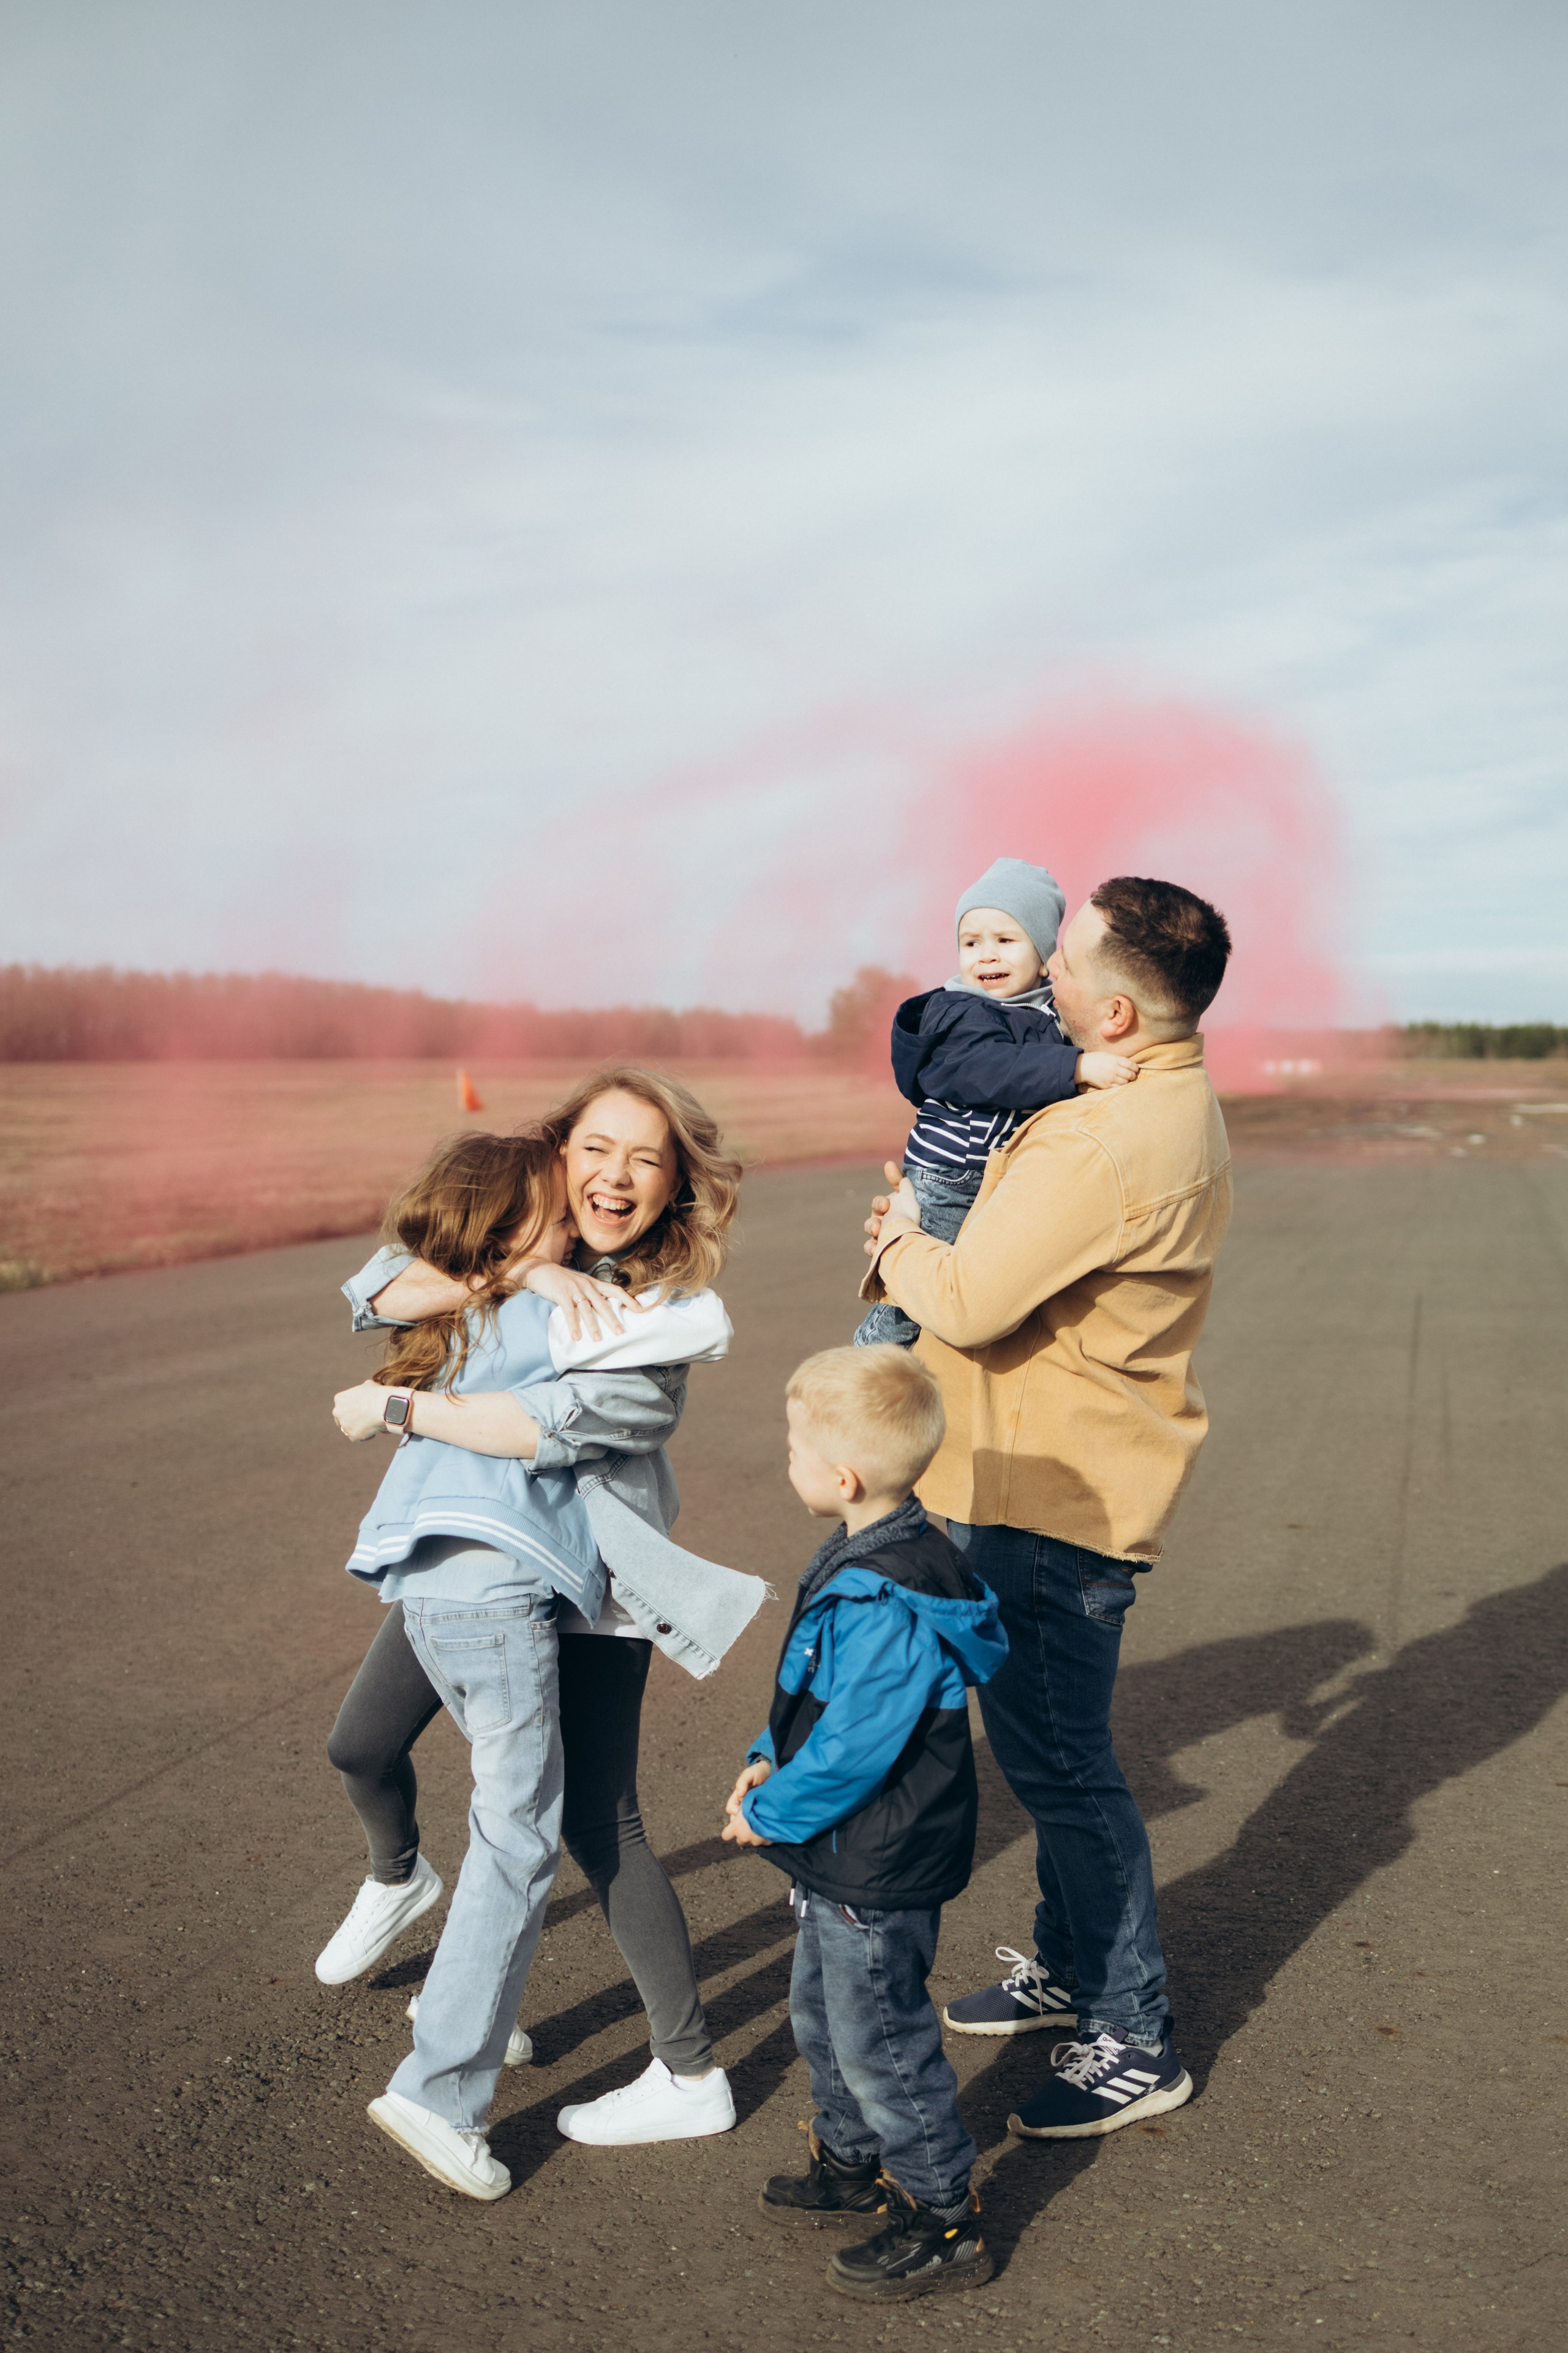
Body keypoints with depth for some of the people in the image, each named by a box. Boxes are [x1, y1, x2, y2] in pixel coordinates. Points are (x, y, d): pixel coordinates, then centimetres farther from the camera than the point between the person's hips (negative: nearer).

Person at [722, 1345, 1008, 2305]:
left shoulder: (888, 1604, -32)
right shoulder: (865, 1557, 1)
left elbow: (851, 1752, -28)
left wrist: (768, 1813, -14)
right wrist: (769, 1758, 4)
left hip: (879, 1874, -10)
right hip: (844, 1862, 10)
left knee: (880, 2044, 6)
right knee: (822, 2015, 25)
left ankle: (945, 2221, 23)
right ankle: (855, 2169, 44)